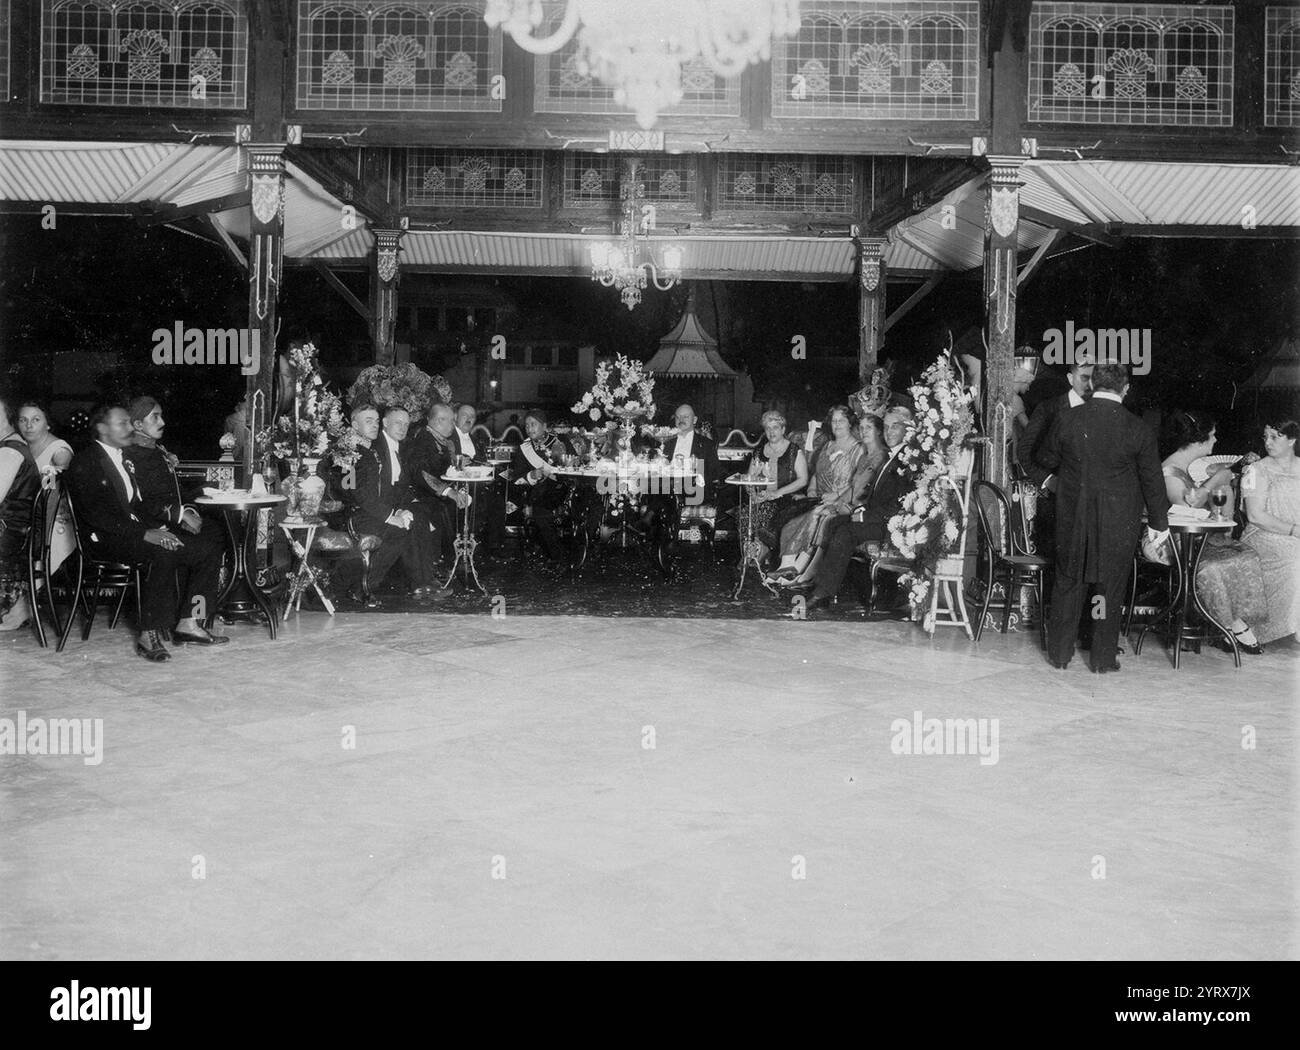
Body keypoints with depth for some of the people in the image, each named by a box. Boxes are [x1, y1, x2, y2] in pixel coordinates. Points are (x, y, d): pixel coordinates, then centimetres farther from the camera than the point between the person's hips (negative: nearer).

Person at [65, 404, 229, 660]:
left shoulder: (125, 460, 21)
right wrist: (144, 534, -24)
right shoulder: (84, 463, -7)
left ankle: (189, 623, -6)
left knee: (209, 552, -5)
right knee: (161, 556, -37)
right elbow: (95, 514, -17)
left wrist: (162, 527, 1)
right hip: (105, 540, -8)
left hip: (136, 531, 9)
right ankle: (149, 636, -31)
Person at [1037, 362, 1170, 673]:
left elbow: (1046, 460, 6)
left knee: (1068, 583, 14)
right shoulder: (1138, 429, -10)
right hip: (1118, 524, -1)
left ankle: (1059, 653, 20)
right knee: (1110, 588, 10)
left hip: (1072, 520, 1)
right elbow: (1152, 480, -2)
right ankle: (1103, 659, 17)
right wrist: (1159, 522, 9)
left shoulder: (1067, 420, -8)